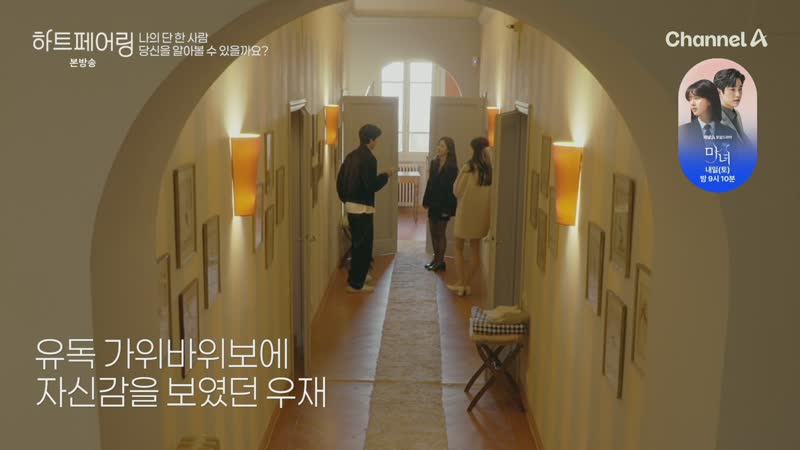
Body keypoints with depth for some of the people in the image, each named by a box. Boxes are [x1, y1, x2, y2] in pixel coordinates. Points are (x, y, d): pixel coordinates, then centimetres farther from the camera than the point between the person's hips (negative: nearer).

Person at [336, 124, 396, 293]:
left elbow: (340, 180, 12)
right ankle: (356, 284, 5)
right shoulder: (369, 158, -16)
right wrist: (386, 175, -7)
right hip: (363, 208, -9)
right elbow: (372, 185, -22)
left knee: (357, 244, 20)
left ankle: (354, 277, 30)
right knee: (363, 246, 0)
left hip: (351, 206, 9)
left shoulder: (352, 156, 10)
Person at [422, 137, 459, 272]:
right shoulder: (434, 162, 7)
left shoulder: (452, 167, -13)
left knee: (441, 233, 2)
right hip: (433, 203, 7)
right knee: (433, 232, 12)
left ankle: (441, 261, 12)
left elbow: (450, 188, -15)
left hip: (443, 204, -7)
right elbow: (430, 183, 11)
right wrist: (426, 201, 7)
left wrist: (446, 208, -17)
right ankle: (436, 259, 22)